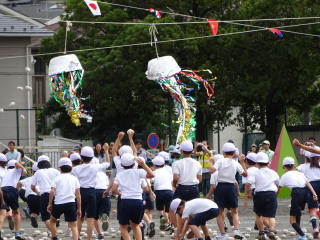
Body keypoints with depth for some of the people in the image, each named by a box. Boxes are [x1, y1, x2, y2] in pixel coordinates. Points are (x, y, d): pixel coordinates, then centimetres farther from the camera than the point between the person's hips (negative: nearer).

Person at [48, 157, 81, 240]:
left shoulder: (57, 178, 8)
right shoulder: (74, 179, 11)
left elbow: (52, 191, -6)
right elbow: (78, 195, 6)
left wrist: (50, 204, 4)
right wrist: (79, 209, 10)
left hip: (58, 203, 0)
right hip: (71, 203, 0)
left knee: (52, 220, 26)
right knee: (74, 225, 0)